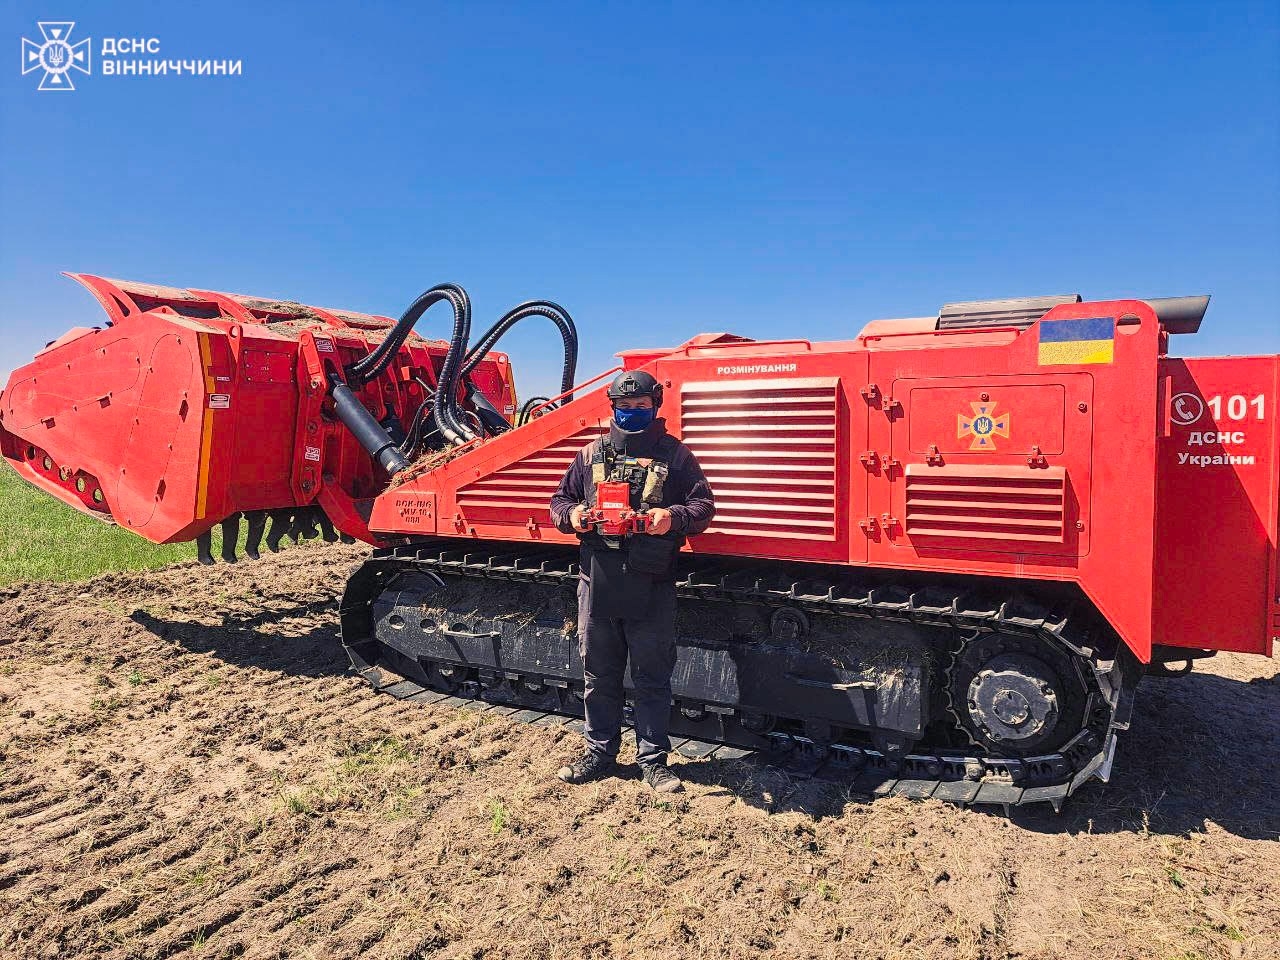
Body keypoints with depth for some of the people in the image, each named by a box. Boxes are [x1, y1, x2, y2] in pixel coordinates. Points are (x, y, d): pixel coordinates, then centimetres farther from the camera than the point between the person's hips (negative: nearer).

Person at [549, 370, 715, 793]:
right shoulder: (591, 454, 12)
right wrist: (571, 514, -6)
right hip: (598, 580, 3)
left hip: (651, 586, -3)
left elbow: (704, 505, 0)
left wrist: (673, 517, -20)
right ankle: (600, 753, 29)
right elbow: (560, 498, 17)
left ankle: (653, 760, 20)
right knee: (599, 675, 13)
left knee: (652, 678, 6)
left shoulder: (674, 454, 4)